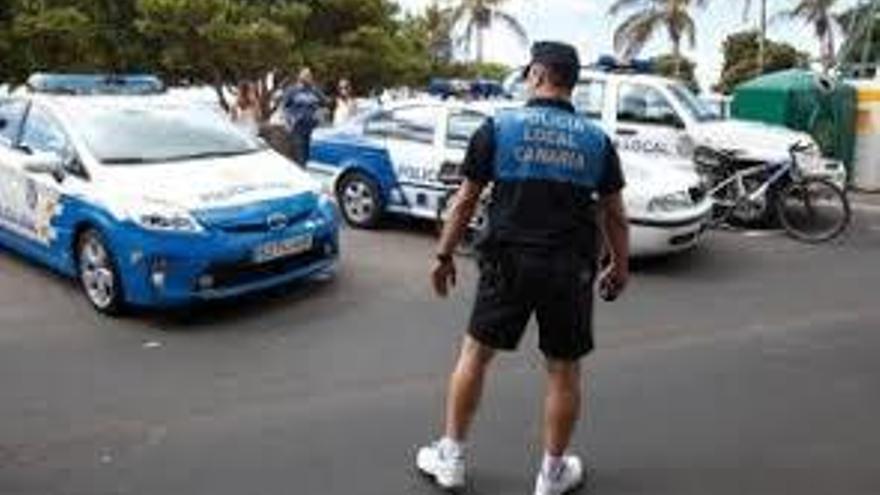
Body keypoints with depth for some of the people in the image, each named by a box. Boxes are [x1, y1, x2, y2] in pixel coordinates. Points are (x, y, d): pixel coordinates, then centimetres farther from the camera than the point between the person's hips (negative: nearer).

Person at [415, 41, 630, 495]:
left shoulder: (499, 127, -2)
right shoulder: (597, 139, 4)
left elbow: (465, 201, -2)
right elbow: (614, 213, 6)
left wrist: (444, 255, 7)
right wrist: (620, 266, 18)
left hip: (509, 262, -1)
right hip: (571, 269, 2)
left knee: (475, 353, 15)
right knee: (564, 370, 13)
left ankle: (451, 458, 25)